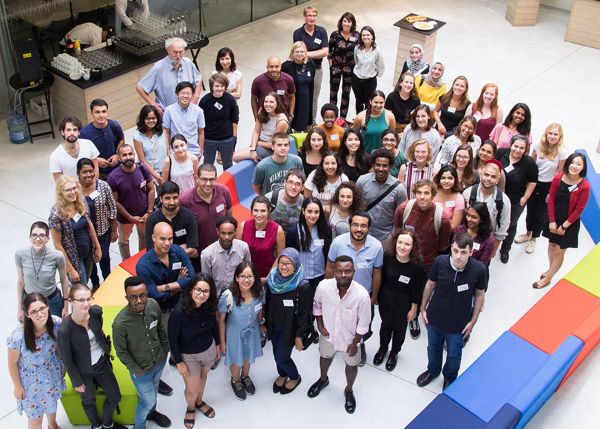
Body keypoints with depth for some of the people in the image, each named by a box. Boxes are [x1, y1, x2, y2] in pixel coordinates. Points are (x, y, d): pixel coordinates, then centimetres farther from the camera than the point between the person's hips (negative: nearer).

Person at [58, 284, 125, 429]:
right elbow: (67, 360, -18)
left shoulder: (96, 311, -20)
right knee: (89, 401, 22)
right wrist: (77, 382, -8)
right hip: (84, 371, -4)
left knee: (115, 397, 18)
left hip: (102, 362, 4)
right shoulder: (65, 329, -32)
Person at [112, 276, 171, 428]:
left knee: (154, 389, 32)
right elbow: (121, 351, -18)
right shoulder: (120, 323, -35)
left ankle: (151, 412, 62)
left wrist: (166, 347, 9)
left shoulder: (153, 305, -21)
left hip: (160, 360, 5)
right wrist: (135, 370, -14)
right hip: (142, 369, -5)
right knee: (148, 401, 16)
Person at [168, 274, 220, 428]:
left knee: (203, 377, 27)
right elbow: (173, 339, -20)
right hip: (189, 356, -4)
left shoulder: (209, 307, -19)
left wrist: (217, 344, 13)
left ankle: (200, 402, 57)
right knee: (193, 390, 12)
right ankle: (190, 408, 46)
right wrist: (179, 362, -13)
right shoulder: (179, 312, -33)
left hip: (208, 349, 4)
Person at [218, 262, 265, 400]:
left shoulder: (259, 291, -26)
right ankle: (235, 381, 54)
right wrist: (222, 341, -8)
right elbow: (221, 320, -18)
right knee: (236, 360, 21)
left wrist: (261, 324, 14)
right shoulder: (227, 296, -34)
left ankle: (245, 376, 60)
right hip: (235, 332, -3)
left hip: (252, 330, 3)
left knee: (248, 356, 28)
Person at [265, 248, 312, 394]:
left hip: (290, 328, -5)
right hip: (274, 326, 5)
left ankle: (295, 377, 34)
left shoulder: (303, 286, -24)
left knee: (282, 357, 5)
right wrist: (265, 324, 10)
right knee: (277, 353, 20)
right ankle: (282, 375, 49)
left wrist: (299, 336, -12)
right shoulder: (272, 280, -10)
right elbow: (267, 304, 3)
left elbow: (304, 313, -17)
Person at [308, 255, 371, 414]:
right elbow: (317, 305, -4)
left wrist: (355, 343, -12)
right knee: (325, 357, 30)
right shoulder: (323, 286, -28)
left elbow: (363, 324, -19)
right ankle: (323, 380, 62)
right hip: (328, 333, 2)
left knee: (351, 365, 22)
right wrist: (320, 325, -7)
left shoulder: (362, 295, -34)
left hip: (350, 337, -2)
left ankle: (349, 391, 52)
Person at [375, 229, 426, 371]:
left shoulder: (417, 266, -26)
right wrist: (376, 296, 4)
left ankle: (394, 352, 48)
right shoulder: (387, 257, -21)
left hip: (404, 303, -2)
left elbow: (417, 291, -14)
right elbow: (381, 278, -5)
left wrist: (413, 309, -5)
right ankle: (383, 348, 52)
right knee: (385, 325, 25)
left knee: (399, 329, 21)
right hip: (386, 299, 2)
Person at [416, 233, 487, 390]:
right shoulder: (440, 262, -25)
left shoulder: (479, 269, -27)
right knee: (433, 348, 28)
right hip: (435, 317, 1)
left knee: (454, 354, 24)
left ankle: (450, 377, 55)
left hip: (458, 323, -1)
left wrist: (473, 321, -4)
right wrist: (423, 308, 2)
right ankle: (433, 370, 58)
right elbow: (430, 285, -6)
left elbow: (479, 295, -9)